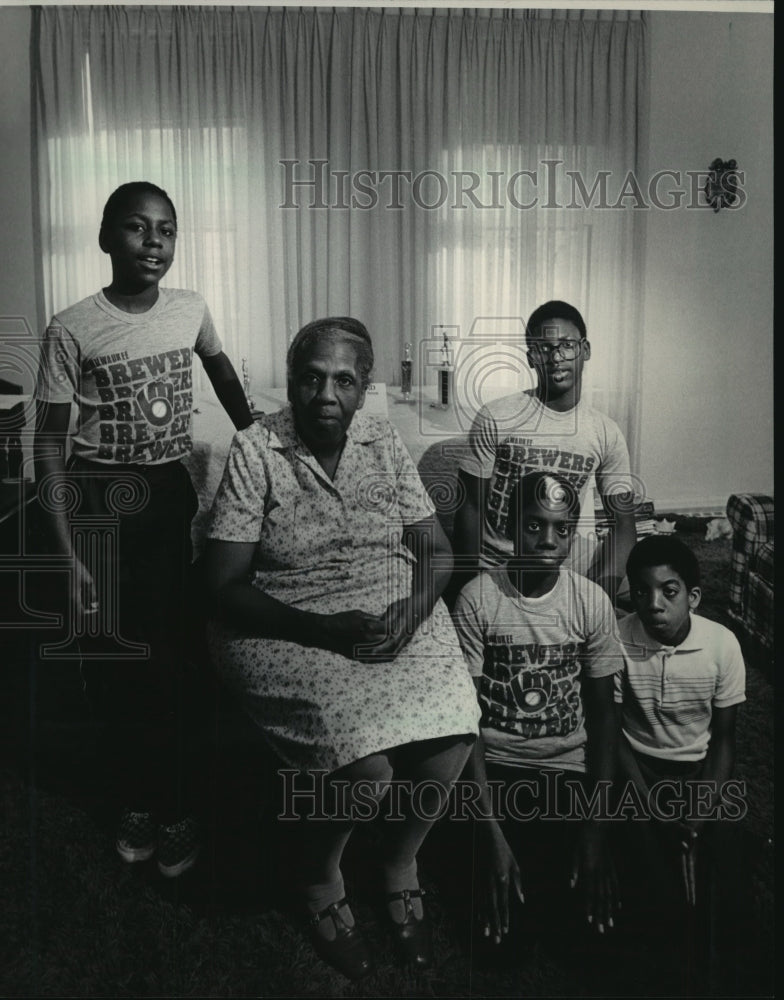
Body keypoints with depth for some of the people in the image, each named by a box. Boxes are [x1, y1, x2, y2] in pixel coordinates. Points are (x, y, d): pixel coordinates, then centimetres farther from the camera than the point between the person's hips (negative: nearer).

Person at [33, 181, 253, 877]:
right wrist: (68, 553, -13)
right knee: (112, 662, 8)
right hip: (100, 500, -2)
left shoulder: (190, 310, -1)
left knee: (172, 659, 5)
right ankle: (136, 801, 30)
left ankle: (177, 810, 23)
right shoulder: (74, 328, -11)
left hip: (170, 494, 2)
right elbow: (50, 440, -9)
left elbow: (220, 368, 20)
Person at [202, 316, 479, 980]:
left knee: (451, 738, -20)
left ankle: (400, 863, 14)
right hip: (290, 629, -3)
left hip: (399, 616, 4)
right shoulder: (255, 451, -7)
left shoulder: (385, 441, 6)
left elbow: (436, 549, 9)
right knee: (367, 765, -24)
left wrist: (413, 609, -13)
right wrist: (325, 630, -21)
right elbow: (226, 585, -10)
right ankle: (318, 876, 13)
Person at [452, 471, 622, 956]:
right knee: (503, 915, -15)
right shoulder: (476, 599, -12)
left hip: (570, 770, 2)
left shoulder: (593, 601, -6)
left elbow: (602, 713, -1)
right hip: (496, 768, -1)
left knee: (595, 908, -13)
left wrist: (597, 827, -8)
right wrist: (490, 832, -17)